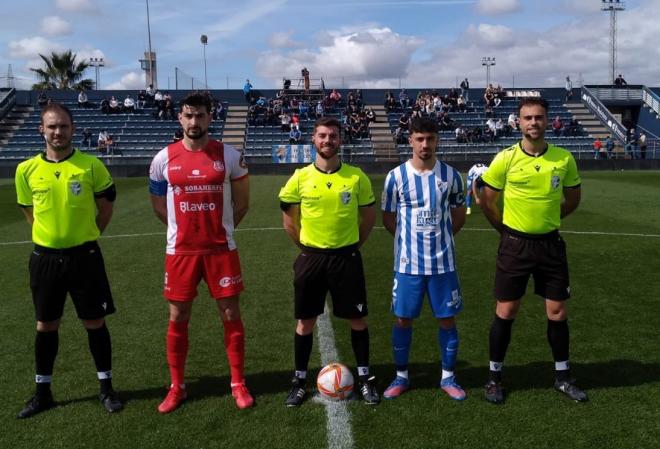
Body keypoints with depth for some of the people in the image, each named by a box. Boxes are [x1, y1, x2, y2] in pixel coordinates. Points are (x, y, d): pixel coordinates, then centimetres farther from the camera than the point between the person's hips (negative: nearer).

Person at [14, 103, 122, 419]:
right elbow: (29, 211, 13)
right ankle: (43, 392, 28)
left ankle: (106, 388, 21)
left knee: (95, 322, 5)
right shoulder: (26, 169, -1)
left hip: (84, 256, -2)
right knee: (45, 325, 12)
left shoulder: (91, 165, -7)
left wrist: (86, 236, 7)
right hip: (45, 257, 2)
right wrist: (52, 234, 9)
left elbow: (106, 207, 4)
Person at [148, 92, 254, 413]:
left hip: (221, 249, -1)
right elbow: (158, 205, 13)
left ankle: (238, 384, 19)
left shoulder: (229, 155, -2)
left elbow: (241, 202, 7)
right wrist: (187, 227, 12)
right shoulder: (164, 158, 1)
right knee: (177, 318, 8)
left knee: (231, 315, 4)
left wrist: (220, 228, 9)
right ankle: (177, 387, 24)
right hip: (180, 251, 1)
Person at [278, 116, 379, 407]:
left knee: (357, 319, 7)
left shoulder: (357, 177, -4)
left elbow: (369, 216, 7)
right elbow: (289, 220, 6)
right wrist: (307, 247, 5)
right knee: (305, 320, 8)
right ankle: (300, 379, 23)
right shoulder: (300, 178, -4)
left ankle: (364, 377, 24)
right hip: (311, 257, 0)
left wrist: (352, 245, 6)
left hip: (347, 257, 0)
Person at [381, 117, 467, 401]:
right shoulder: (396, 176, -4)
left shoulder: (450, 175, 0)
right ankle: (401, 377, 23)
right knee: (403, 319, 6)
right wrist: (410, 239, 7)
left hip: (443, 262, 1)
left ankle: (448, 378, 23)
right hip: (407, 262, -1)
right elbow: (388, 219, 6)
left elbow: (459, 215, 12)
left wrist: (439, 237, 9)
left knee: (447, 319, 7)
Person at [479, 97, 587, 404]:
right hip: (515, 245, -2)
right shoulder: (505, 159, -8)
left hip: (550, 244, 2)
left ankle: (562, 377, 27)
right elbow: (487, 201, 0)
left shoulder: (564, 158, -1)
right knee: (505, 313, 4)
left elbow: (572, 199, 13)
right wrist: (508, 229, 4)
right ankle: (494, 377, 19)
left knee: (558, 312, 9)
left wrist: (546, 220, 11)